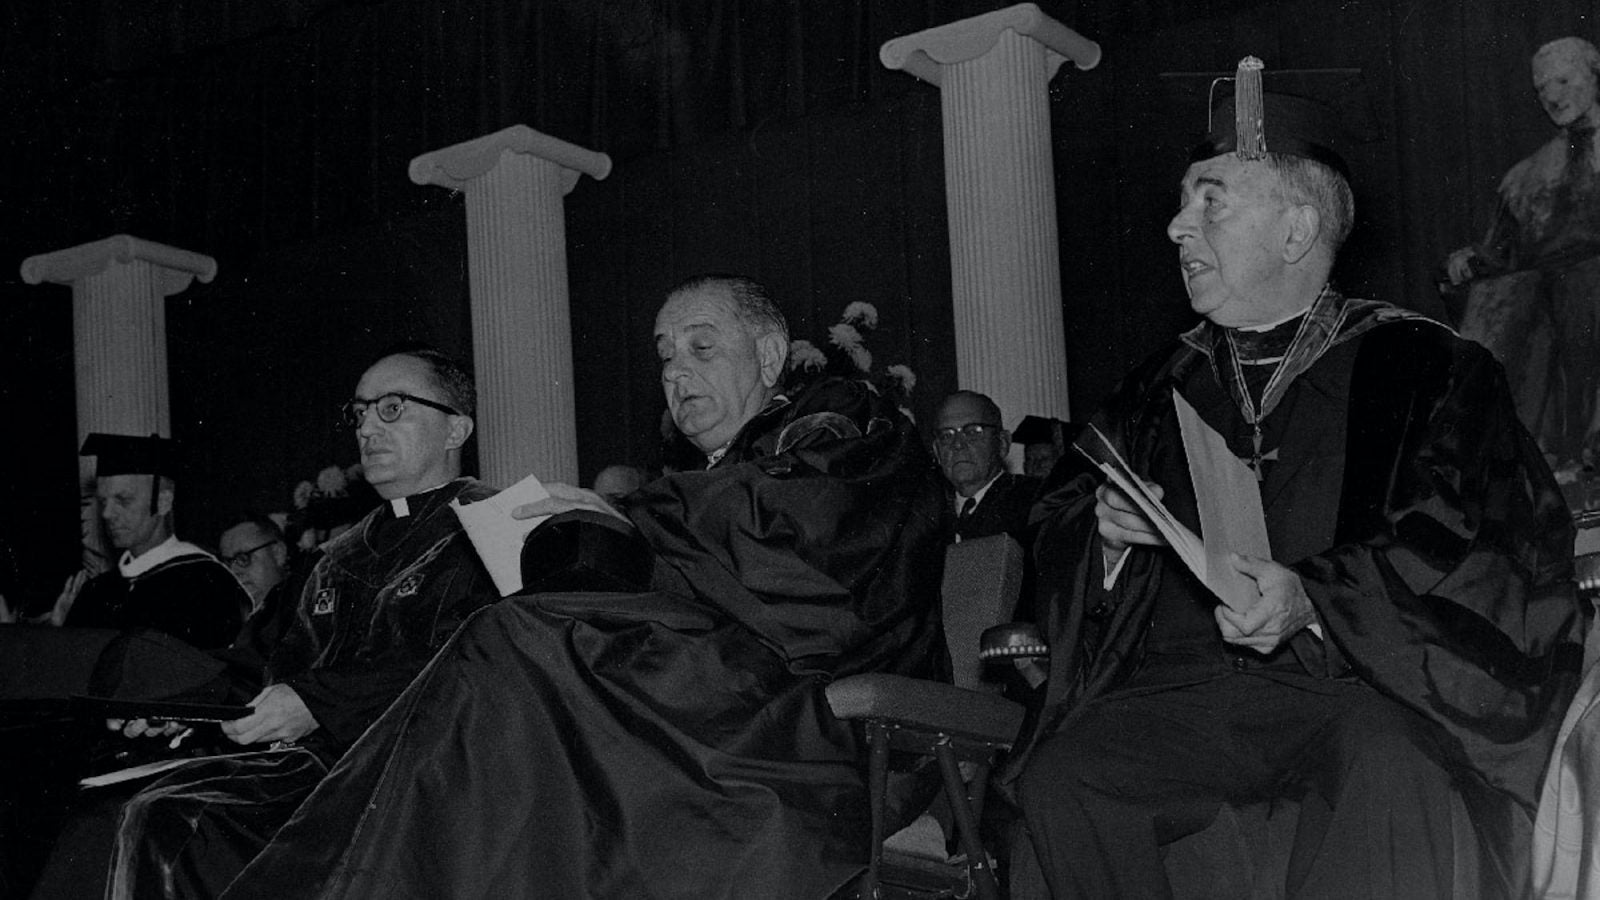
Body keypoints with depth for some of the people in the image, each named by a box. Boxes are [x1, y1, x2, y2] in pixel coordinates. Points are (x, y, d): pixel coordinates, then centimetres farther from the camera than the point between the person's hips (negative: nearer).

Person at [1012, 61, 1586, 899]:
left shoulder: (1420, 366, 3)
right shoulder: (1165, 384, 17)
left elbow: (1500, 540, -7)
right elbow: (1058, 521, 22)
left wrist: (1314, 598, -19)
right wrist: (1107, 533, -3)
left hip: (1361, 683, -4)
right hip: (1185, 687, 4)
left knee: (1389, 770, -37)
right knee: (1056, 779, -23)